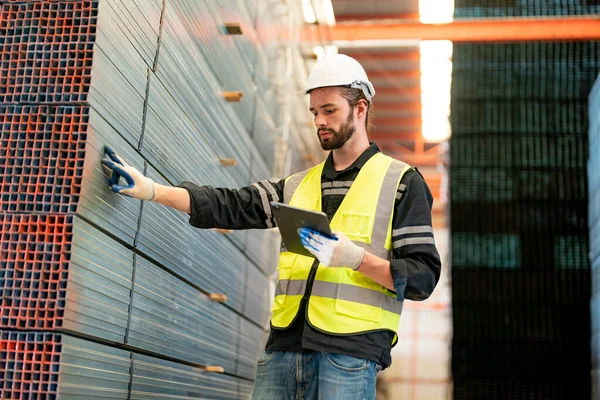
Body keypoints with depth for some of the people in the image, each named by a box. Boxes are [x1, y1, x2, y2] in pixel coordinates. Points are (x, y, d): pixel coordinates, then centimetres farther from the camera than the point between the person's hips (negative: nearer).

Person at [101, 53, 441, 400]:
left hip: (349, 351, -4)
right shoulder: (299, 185, 19)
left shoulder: (402, 182, 4)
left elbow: (423, 275, -2)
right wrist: (152, 190, 2)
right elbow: (230, 206, 10)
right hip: (285, 345, 5)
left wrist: (356, 257, -16)